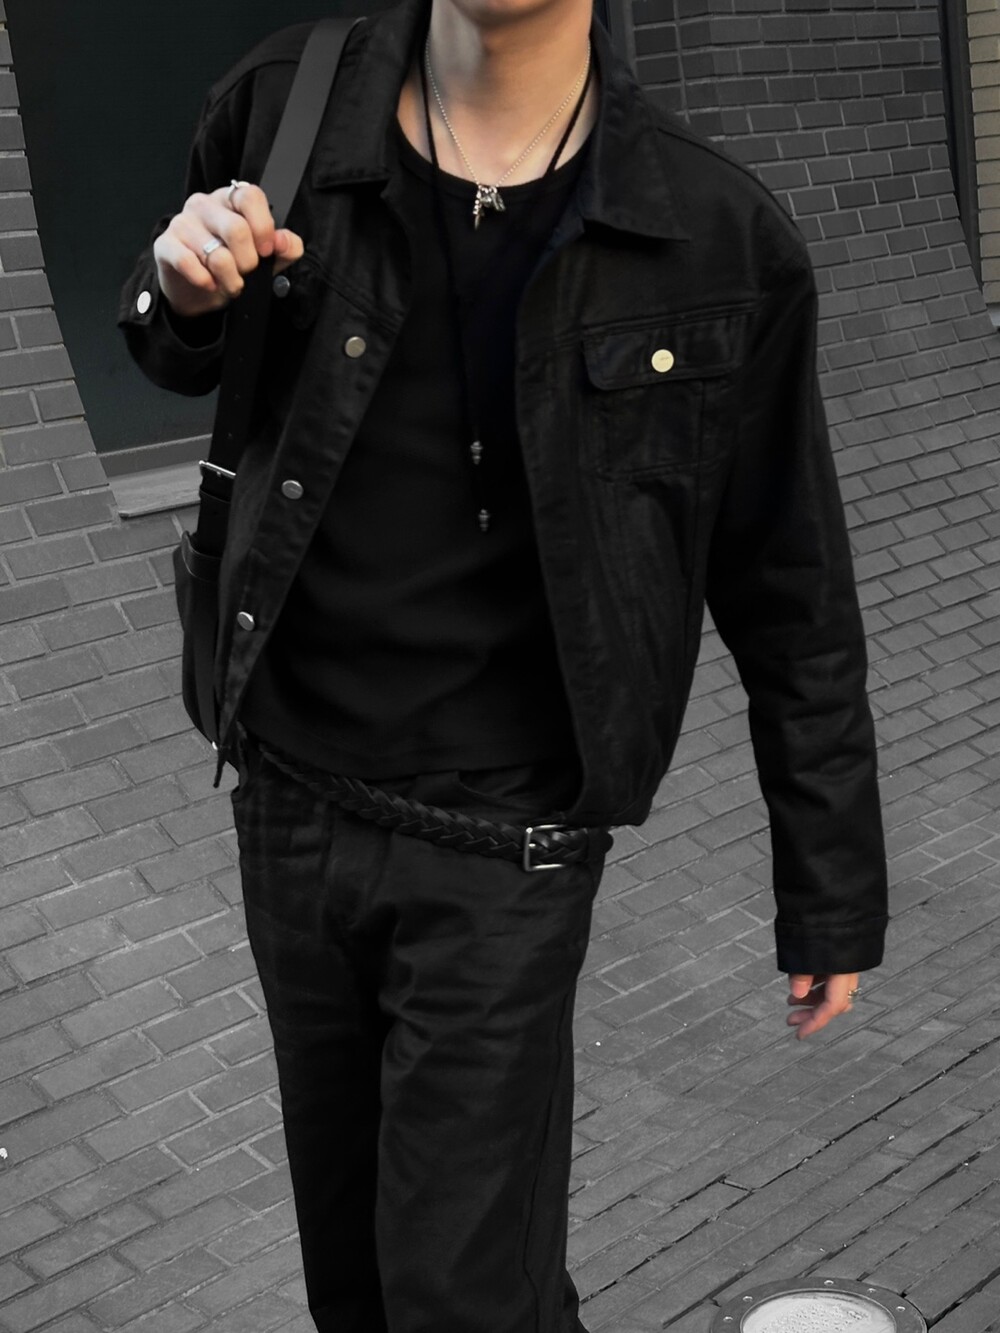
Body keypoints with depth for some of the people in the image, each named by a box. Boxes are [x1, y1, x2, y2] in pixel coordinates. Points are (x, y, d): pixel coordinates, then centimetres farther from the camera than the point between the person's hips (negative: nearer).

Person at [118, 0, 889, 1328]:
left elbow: (792, 599, -4)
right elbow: (191, 359, 13)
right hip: (291, 800, 4)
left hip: (504, 851, -3)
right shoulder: (285, 114, -7)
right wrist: (182, 292, -11)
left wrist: (833, 895, 2)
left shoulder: (722, 243, -14)